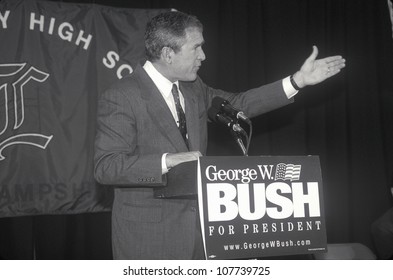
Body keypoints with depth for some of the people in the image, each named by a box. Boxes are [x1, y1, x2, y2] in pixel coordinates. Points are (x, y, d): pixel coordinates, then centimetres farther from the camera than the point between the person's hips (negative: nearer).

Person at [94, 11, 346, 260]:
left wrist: (298, 81, 8)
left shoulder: (193, 88, 9)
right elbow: (106, 167, -20)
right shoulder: (120, 98, -15)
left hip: (197, 226, 7)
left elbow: (237, 104, 15)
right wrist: (167, 161, -31)